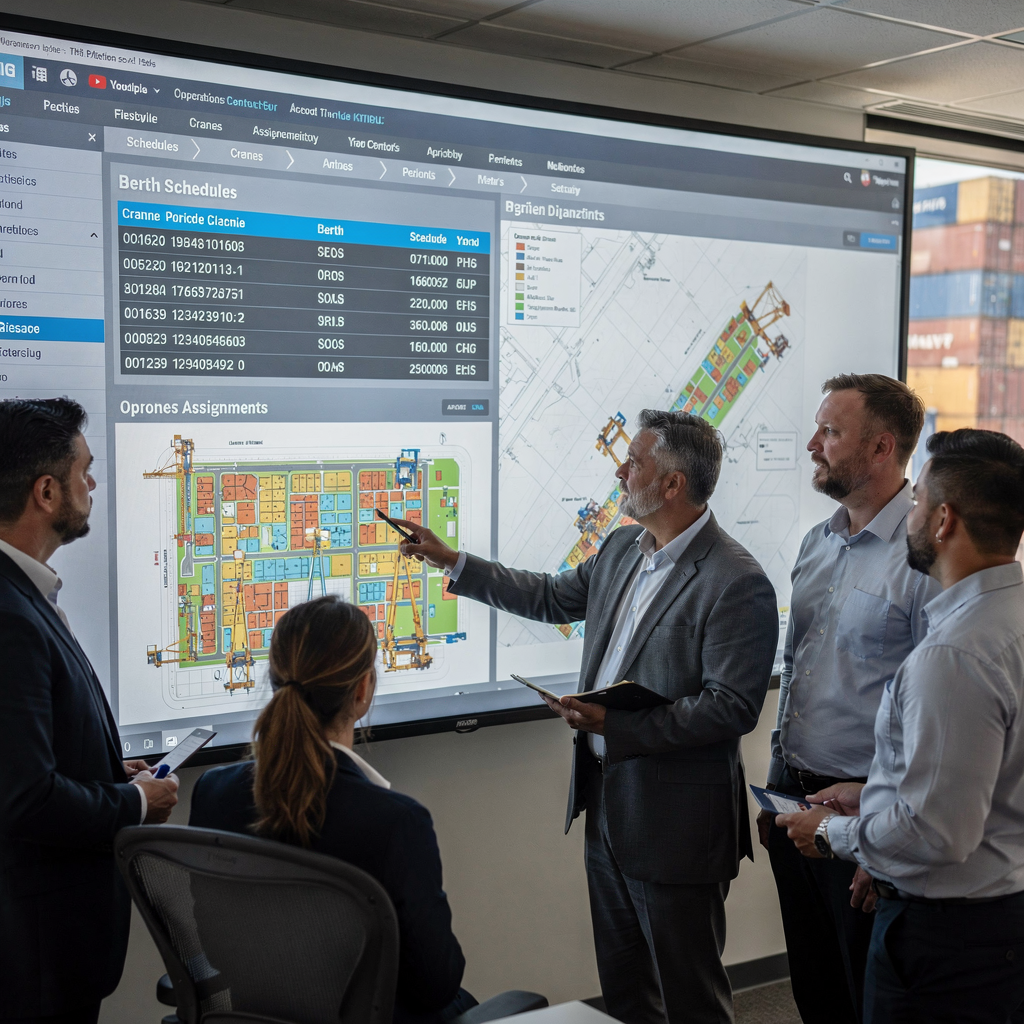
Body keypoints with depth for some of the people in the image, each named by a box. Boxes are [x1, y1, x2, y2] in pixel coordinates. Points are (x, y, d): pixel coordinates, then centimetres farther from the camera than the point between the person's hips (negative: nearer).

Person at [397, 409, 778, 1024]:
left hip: (677, 822, -8)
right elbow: (554, 598, 21)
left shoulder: (738, 583, -20)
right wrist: (452, 562, 20)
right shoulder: (623, 548, 6)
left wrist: (619, 724, -27)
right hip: (608, 803, 8)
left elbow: (732, 707, -23)